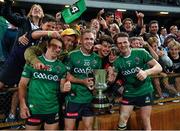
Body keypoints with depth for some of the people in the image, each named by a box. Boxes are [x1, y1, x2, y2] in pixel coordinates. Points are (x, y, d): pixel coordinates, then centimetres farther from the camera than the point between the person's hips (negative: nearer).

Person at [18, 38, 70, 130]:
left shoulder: (61, 67, 3)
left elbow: (62, 87, 7)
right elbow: (22, 84, -3)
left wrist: (65, 88, -17)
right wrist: (22, 104, -13)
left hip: (53, 110, 2)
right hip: (33, 109, -2)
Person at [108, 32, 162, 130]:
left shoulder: (141, 53, -11)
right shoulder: (117, 61, -1)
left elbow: (159, 67, -12)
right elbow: (112, 79, -1)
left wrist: (146, 72, -30)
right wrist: (111, 76, -23)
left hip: (145, 91, -2)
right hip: (129, 93, 2)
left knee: (146, 121, 4)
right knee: (122, 119, 2)